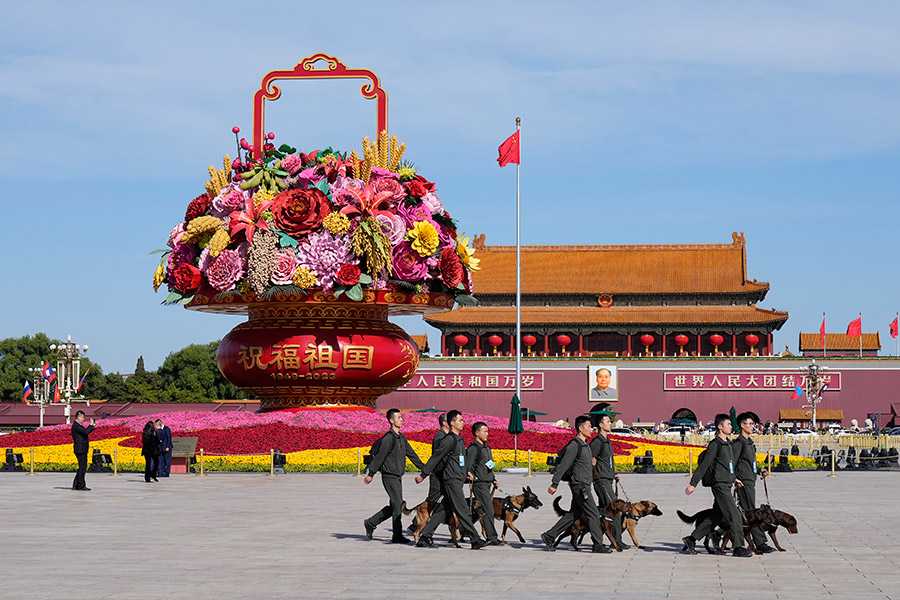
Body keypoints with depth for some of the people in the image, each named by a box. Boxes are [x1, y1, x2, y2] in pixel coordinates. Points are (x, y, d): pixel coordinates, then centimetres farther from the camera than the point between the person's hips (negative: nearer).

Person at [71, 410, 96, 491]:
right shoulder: (76, 425, -14)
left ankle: (75, 485, 16)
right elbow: (86, 432, -24)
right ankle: (81, 486, -6)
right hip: (80, 450, -11)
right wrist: (91, 425, -14)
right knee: (82, 467, -8)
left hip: (82, 450, 11)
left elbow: (86, 432, 25)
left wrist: (92, 426, 16)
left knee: (82, 467, 13)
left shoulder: (78, 425, 18)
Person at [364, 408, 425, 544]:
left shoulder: (402, 438, 13)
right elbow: (379, 456, -15)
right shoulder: (389, 438, -14)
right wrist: (370, 474, -15)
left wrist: (424, 468, 20)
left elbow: (411, 454, 21)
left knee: (393, 507, 11)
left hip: (397, 477, 9)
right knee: (397, 505, -7)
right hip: (389, 477, -9)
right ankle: (397, 536, -1)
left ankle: (370, 523, 23)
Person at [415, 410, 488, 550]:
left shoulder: (459, 439, 17)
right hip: (451, 480, -10)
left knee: (443, 510, 10)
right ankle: (475, 540, -6)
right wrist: (423, 475, -7)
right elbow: (435, 458, -10)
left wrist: (466, 471, 15)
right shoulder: (449, 440, -13)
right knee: (463, 511, -7)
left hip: (458, 480, 10)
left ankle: (425, 537, 12)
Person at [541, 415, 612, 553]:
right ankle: (598, 544, -2)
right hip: (580, 486, -10)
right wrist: (554, 484, -14)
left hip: (584, 485, 10)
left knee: (574, 514, 12)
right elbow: (563, 465, -15)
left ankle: (549, 536, 17)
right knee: (593, 513, -7)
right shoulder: (574, 445, -15)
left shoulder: (585, 444, 15)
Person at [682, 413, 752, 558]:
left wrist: (733, 478, 23)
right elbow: (704, 465, -12)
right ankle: (739, 547, -7)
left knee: (715, 517, 12)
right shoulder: (715, 444, -11)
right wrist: (693, 484, -12)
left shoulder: (727, 444, 16)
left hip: (726, 485, 9)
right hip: (720, 485, -9)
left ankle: (691, 540, 19)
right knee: (735, 516, -10)